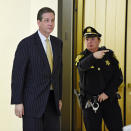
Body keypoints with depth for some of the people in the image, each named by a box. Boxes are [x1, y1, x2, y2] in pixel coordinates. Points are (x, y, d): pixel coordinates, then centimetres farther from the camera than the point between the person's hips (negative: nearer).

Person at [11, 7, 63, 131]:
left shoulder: (58, 43, 10)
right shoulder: (26, 44, -9)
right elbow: (17, 74, -10)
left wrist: (59, 97, 14)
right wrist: (18, 102, -13)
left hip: (52, 100, 6)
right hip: (33, 101, -5)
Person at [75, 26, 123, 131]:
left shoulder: (109, 54, 3)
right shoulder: (82, 57, -2)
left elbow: (118, 77, 0)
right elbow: (82, 66, -27)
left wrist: (107, 93, -12)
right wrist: (93, 57, -47)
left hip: (110, 100, 2)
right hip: (90, 103, -1)